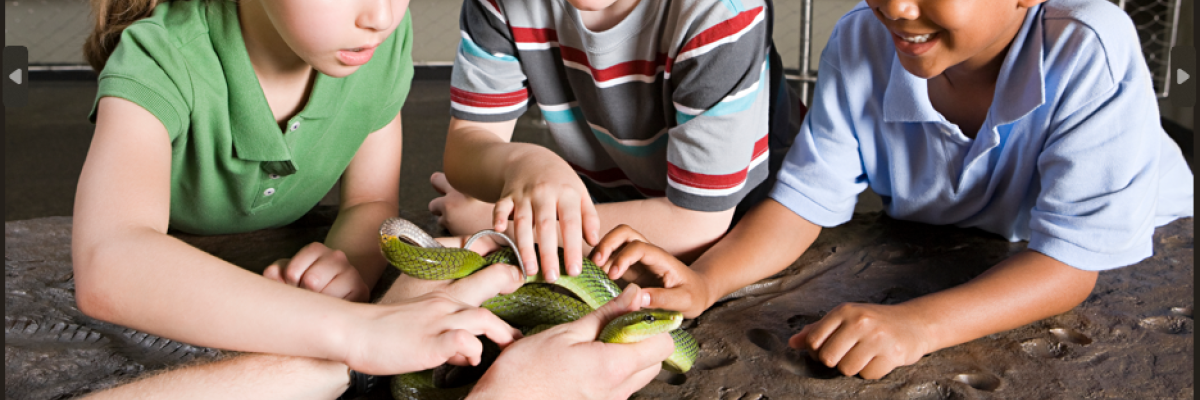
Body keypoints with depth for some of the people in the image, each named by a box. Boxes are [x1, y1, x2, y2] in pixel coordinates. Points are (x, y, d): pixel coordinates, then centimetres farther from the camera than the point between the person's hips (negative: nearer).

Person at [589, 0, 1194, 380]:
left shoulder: (1091, 54, -32)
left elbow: (1072, 258, -35)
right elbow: (807, 198, -15)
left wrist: (917, 324, -51)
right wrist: (705, 281, -34)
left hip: (1125, 269, -2)